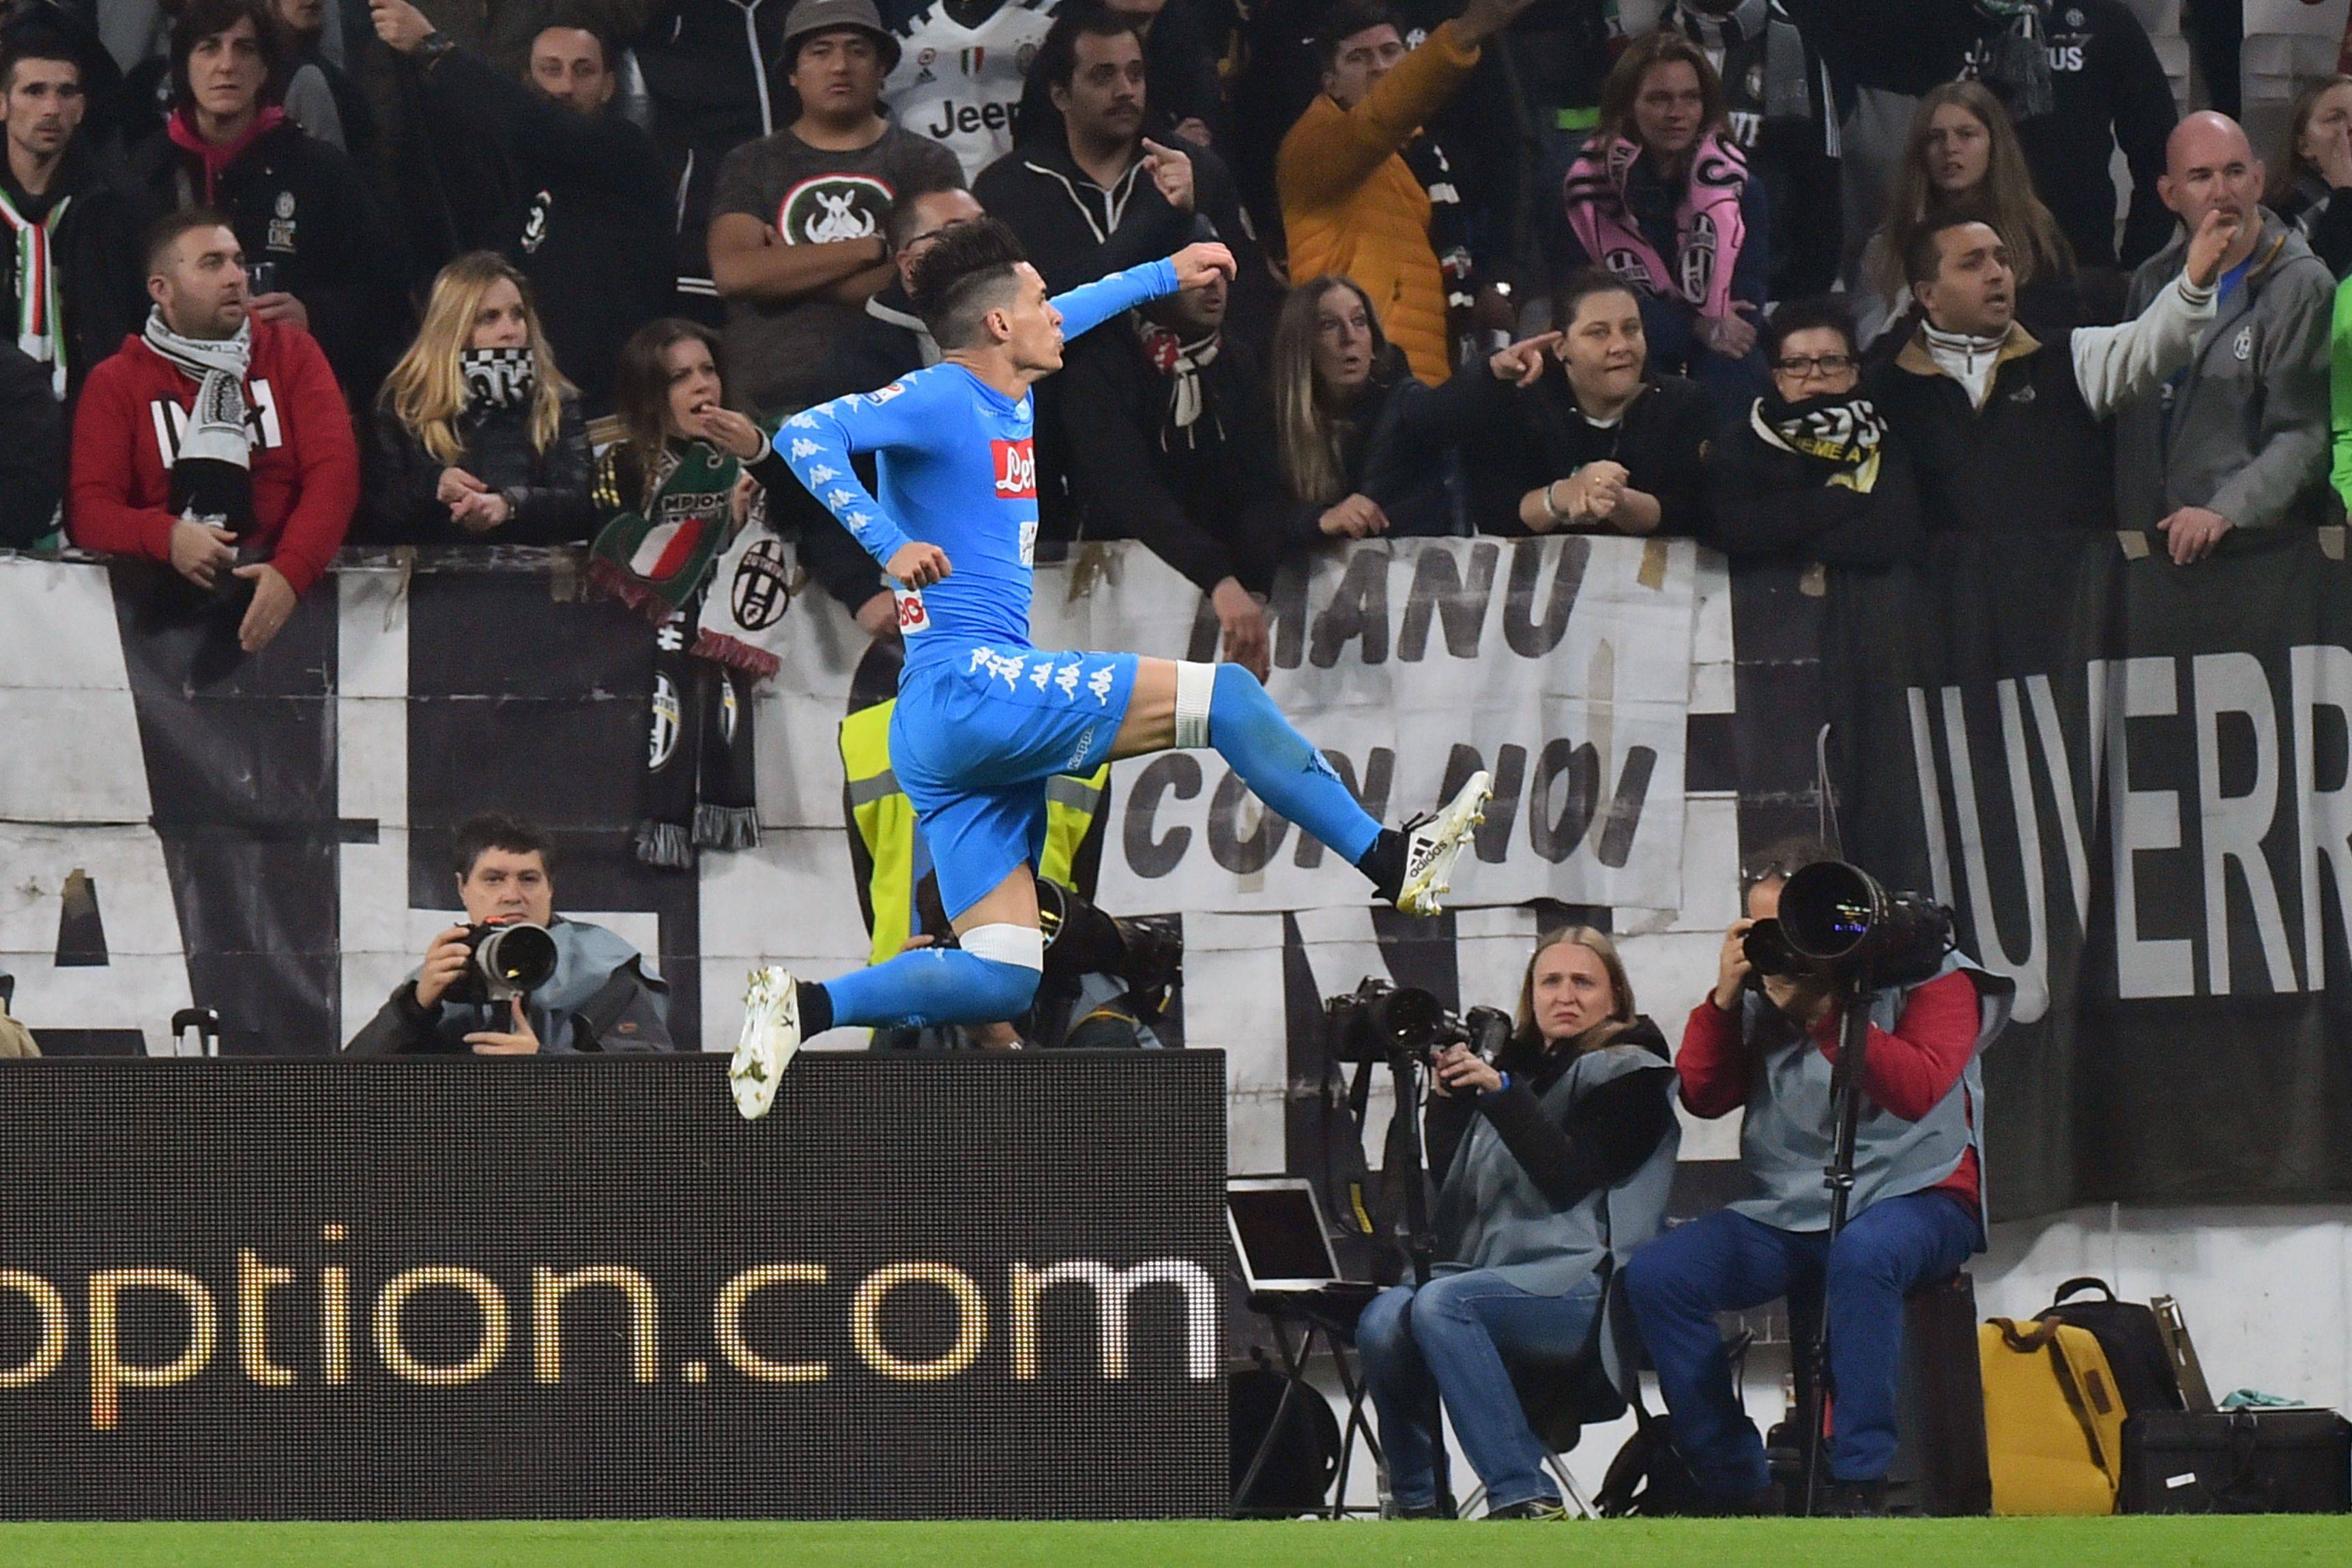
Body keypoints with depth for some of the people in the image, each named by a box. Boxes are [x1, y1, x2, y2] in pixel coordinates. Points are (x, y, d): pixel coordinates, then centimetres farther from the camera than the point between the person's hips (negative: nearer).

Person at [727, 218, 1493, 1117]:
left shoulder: (1005, 397, 20)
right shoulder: (939, 401, -7)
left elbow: (1060, 324, 42)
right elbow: (805, 435, -20)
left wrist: (1165, 276, 49)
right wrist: (888, 544, -27)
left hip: (940, 738, 10)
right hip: (970, 685, -10)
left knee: (1000, 982, 0)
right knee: (1225, 697, -9)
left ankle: (804, 1006, -7)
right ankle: (1391, 862, -4)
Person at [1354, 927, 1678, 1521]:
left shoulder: (1629, 1074, 6)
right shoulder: (1518, 1066, 21)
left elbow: (1569, 1177, -10)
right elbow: (1449, 1184, 18)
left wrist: (1499, 1092, -16)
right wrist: (1445, 1097, 4)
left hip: (1586, 1289, -6)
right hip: (1497, 1269, 6)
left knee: (1441, 1304, -33)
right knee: (1384, 1319, -25)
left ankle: (1524, 1499, -36)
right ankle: (1419, 1503, -14)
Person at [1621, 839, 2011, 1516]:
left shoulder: (1929, 977, -1)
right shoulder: (1764, 990, 12)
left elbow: (1916, 1090, -17)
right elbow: (1703, 1096, 10)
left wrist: (1824, 1010, -19)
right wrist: (1724, 997, -3)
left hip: (1914, 1199, -5)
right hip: (1789, 1213, 5)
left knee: (1861, 1256, -41)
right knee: (1654, 1276, -17)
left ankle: (1859, 1483, -35)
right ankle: (1737, 1489, -13)